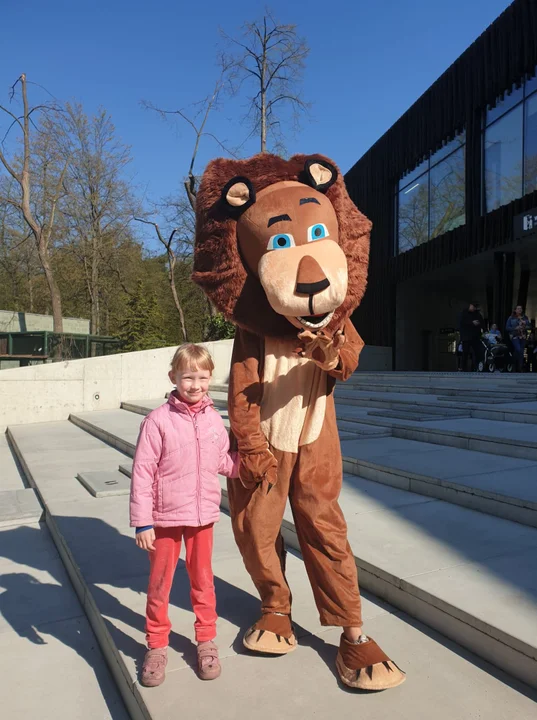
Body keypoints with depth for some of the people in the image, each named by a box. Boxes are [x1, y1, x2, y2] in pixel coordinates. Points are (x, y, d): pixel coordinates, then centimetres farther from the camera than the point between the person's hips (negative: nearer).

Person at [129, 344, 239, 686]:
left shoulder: (214, 419, -3)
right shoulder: (158, 420, -16)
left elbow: (225, 462, 9)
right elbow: (142, 473, -14)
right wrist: (142, 522, -13)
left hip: (203, 515, 3)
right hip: (165, 517, -3)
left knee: (203, 580, 18)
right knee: (160, 583, 14)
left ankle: (206, 640, 37)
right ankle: (157, 645, 34)